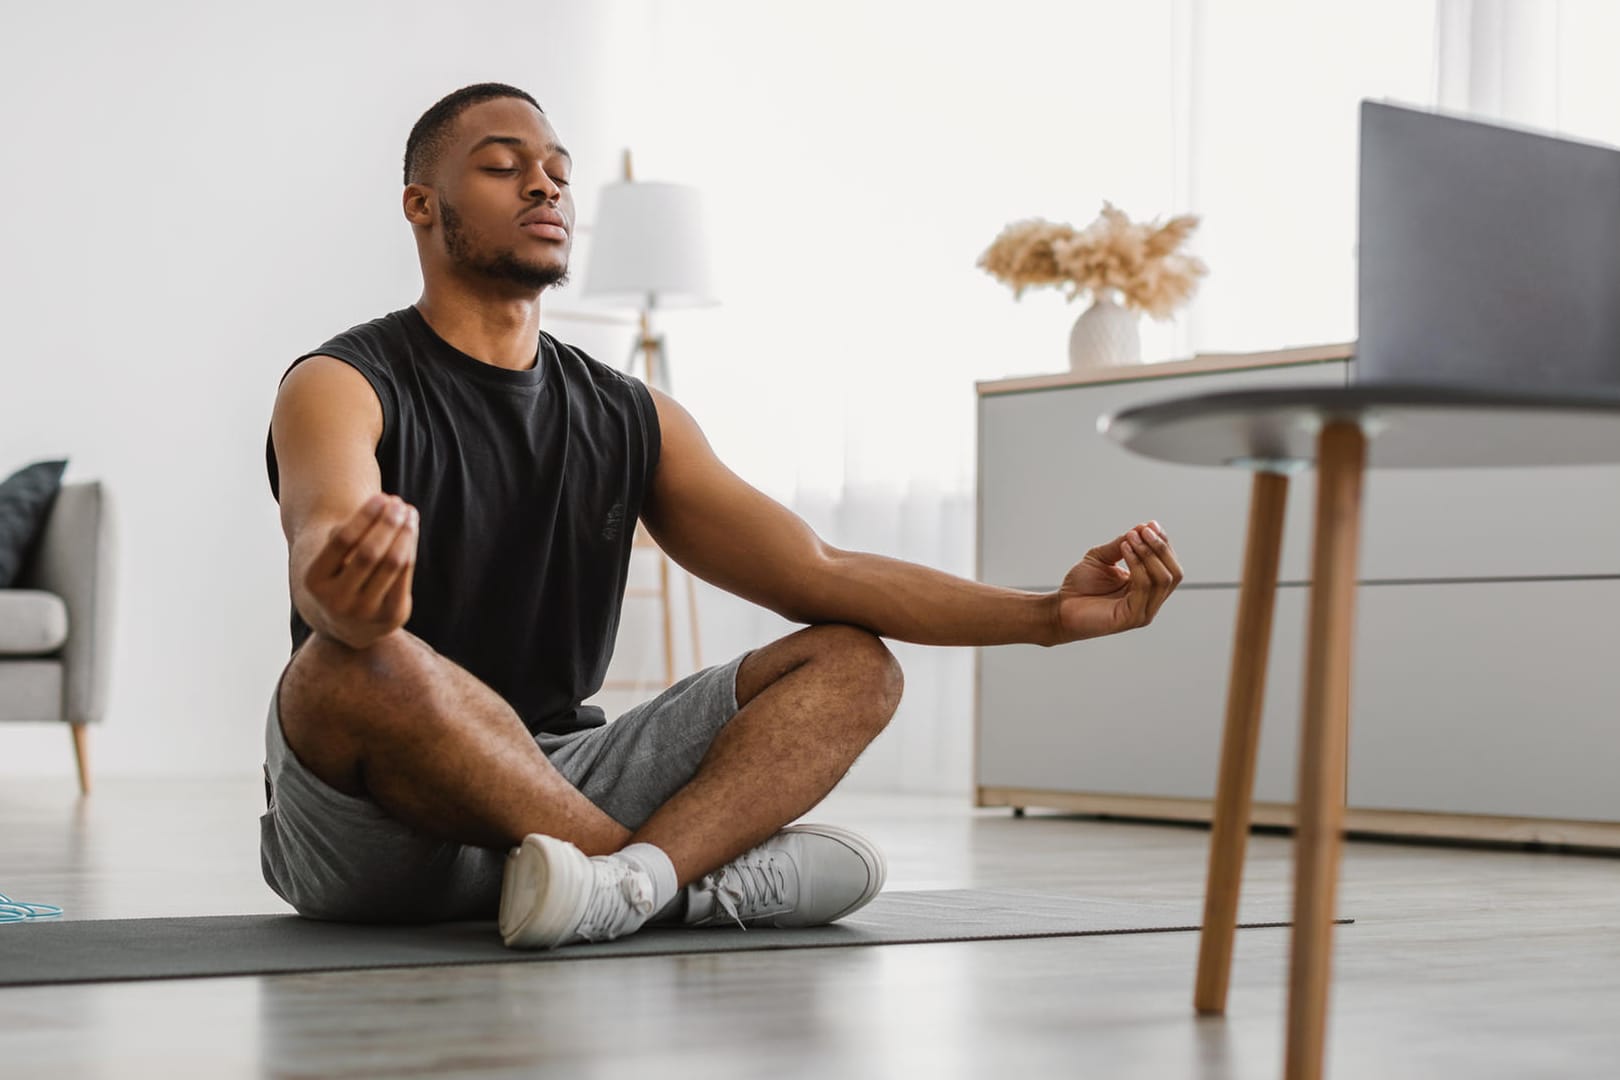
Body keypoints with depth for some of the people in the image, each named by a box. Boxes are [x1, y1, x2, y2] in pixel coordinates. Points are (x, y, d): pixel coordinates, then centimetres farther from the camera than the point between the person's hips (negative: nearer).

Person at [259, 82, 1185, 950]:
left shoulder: (633, 420, 10)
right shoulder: (342, 387, -6)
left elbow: (819, 573, 3)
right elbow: (321, 546, -28)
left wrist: (1050, 613, -9)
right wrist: (347, 591, -55)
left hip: (553, 790, 5)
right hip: (371, 830, -5)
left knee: (853, 665, -8)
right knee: (359, 663, -38)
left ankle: (631, 877, -38)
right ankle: (708, 879, -24)